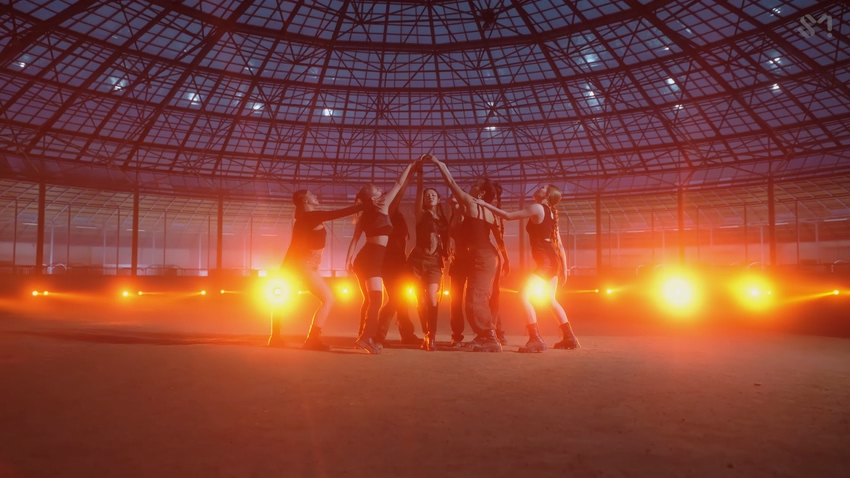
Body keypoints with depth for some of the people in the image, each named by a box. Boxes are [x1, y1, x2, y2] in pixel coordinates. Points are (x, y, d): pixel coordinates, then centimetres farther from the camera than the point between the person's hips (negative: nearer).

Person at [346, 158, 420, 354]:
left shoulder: (364, 214, 15)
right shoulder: (382, 205, -2)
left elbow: (354, 240, 9)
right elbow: (399, 184, 5)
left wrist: (349, 260, 8)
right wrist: (411, 165, 15)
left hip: (364, 257, 8)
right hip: (373, 257, -8)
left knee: (369, 299, 14)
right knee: (376, 299, -14)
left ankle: (365, 337, 15)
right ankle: (365, 337, -27)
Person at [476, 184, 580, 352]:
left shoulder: (537, 207, -10)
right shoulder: (551, 213, 17)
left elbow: (508, 216, -15)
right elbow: (559, 245, 17)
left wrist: (485, 204, -8)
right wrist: (564, 269, 20)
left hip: (545, 261, -10)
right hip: (553, 260, 10)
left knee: (524, 296, -13)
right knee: (550, 300, 20)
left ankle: (536, 339, -16)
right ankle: (570, 337, 26)